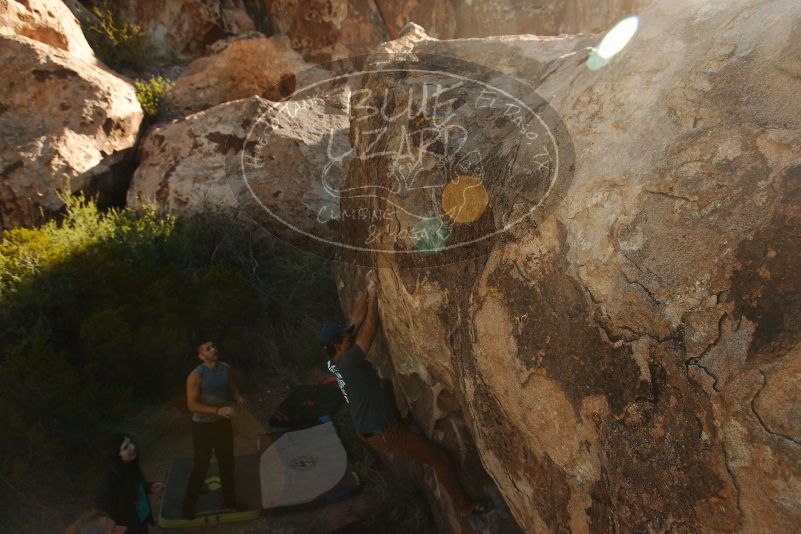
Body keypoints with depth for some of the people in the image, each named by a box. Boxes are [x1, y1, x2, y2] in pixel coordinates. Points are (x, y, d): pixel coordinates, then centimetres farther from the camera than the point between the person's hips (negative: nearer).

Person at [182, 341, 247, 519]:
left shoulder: (226, 368, -5)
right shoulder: (196, 376, -22)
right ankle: (189, 504, 26)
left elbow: (232, 388, 9)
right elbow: (192, 405, -23)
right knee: (201, 467, 4)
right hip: (203, 426, -6)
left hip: (223, 423, 6)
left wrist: (239, 398, -13)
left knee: (227, 463, 18)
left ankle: (229, 499, 37)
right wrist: (218, 410, -31)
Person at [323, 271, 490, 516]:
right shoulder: (347, 362, -25)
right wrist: (373, 294, -13)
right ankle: (464, 504, 16)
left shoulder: (335, 363, 1)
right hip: (384, 432, -10)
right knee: (438, 456, 2)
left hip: (369, 430, 10)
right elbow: (369, 330, -22)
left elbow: (356, 321, 3)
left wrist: (367, 290, 3)